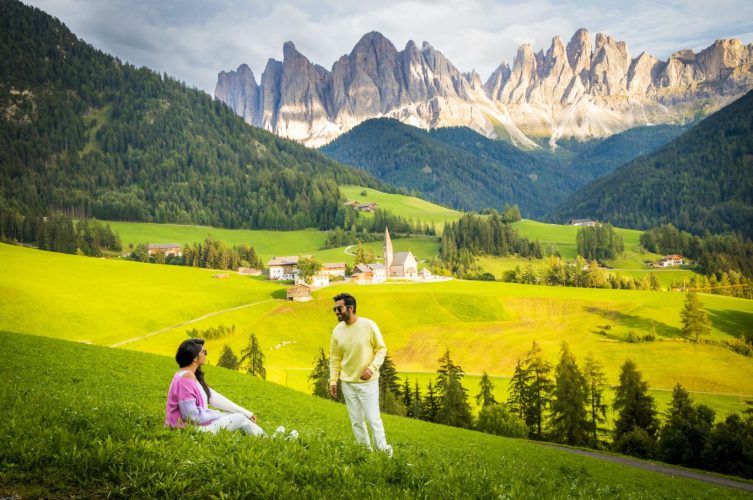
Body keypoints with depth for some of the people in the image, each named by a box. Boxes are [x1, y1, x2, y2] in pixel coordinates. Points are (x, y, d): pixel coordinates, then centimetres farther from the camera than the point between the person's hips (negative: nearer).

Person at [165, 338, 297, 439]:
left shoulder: (193, 376, 9)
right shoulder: (186, 377, -23)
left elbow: (215, 397, 10)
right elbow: (191, 415, -26)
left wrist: (246, 413, 9)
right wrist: (218, 415, -10)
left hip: (196, 423, 9)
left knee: (240, 415, 11)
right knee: (240, 419, -1)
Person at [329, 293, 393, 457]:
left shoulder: (369, 325, -13)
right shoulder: (337, 331, -2)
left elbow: (381, 349, -5)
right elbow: (334, 358, 7)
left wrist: (372, 368, -18)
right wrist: (333, 380, 2)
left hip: (368, 382, -4)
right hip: (347, 383, 4)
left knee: (372, 419, -3)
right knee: (356, 421, 10)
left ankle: (383, 451, 14)